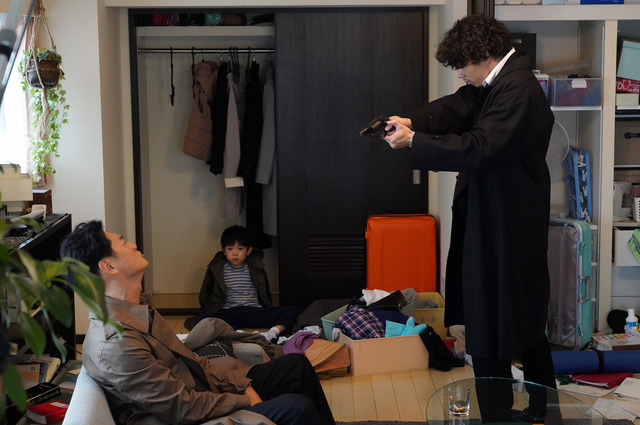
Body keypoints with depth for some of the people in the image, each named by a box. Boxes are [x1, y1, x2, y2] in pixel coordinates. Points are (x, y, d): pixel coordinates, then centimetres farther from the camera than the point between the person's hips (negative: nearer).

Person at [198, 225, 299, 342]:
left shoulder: (256, 268, 12)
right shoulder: (216, 269, 9)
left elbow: (265, 294, 18)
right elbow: (205, 296, 14)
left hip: (254, 312, 2)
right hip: (229, 314, -2)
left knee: (293, 310, -19)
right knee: (204, 319, -35)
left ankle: (272, 332, -45)